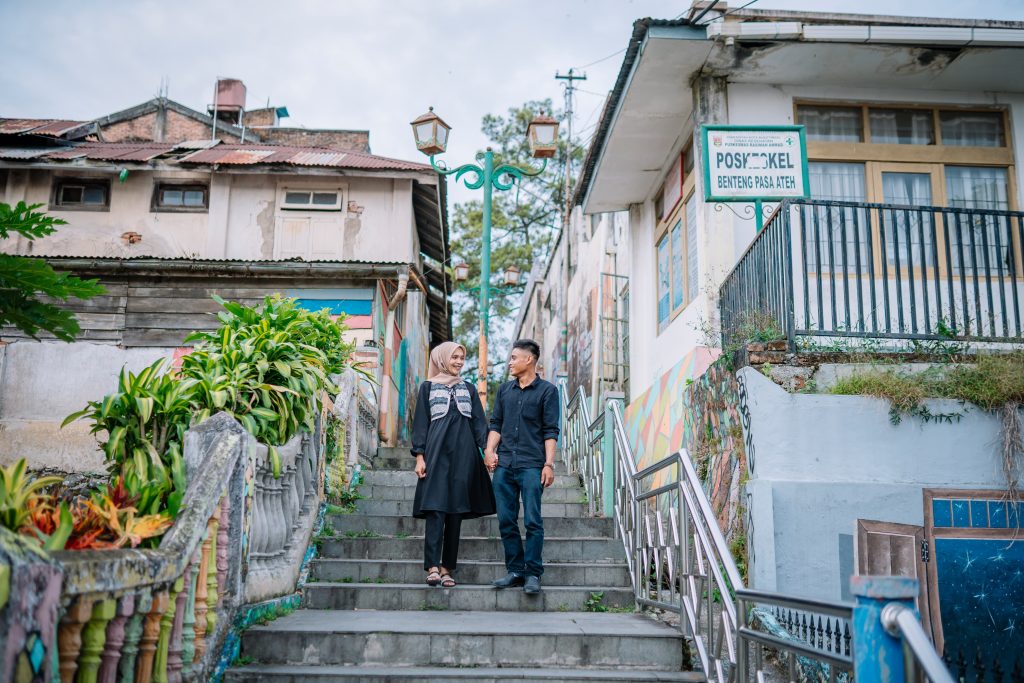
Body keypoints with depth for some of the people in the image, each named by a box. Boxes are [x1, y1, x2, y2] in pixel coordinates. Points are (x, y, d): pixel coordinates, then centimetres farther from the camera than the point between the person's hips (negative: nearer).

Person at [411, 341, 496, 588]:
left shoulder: (468, 389, 17)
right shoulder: (428, 387, 10)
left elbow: (479, 422, 12)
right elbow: (421, 423, 6)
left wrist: (487, 449, -2)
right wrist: (420, 456, -3)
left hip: (463, 454, 3)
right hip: (437, 453, -3)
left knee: (456, 510, 1)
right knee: (435, 507, -12)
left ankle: (448, 567, 5)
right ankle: (433, 566, -16)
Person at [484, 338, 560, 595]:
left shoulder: (547, 390, 3)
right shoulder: (504, 390, 17)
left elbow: (550, 430, -1)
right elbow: (496, 424, 17)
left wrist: (549, 463, -9)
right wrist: (490, 450, 0)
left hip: (532, 466, -5)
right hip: (504, 465, 5)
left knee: (532, 521, -5)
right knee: (506, 521, 5)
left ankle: (533, 574, 2)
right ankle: (515, 571, 14)